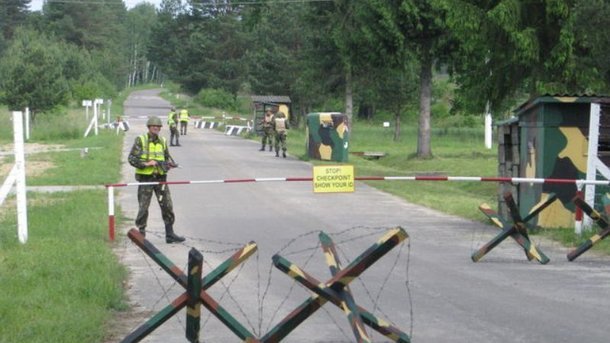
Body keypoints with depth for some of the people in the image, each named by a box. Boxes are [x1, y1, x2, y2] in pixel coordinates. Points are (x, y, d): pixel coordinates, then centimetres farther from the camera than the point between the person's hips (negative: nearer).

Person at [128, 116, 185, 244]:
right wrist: (146, 163, -19)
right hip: (145, 178, -4)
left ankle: (170, 234, 6)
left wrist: (170, 163, -2)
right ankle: (141, 234, 12)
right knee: (143, 207, 1)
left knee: (167, 206, 1)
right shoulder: (140, 140, -4)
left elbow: (167, 157, 20)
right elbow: (131, 158, -7)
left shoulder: (162, 141, 10)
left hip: (160, 177, 4)